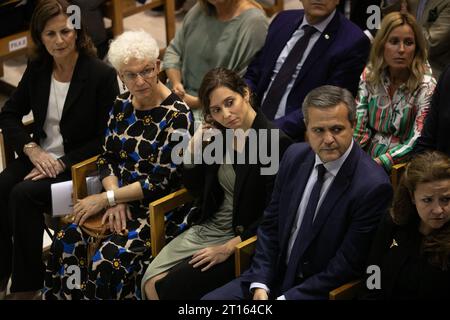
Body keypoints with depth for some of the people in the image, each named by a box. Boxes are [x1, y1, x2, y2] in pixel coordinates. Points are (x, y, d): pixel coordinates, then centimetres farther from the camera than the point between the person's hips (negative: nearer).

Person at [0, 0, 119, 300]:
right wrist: (32, 150, -9)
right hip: (41, 156, 5)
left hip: (80, 163, -5)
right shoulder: (37, 69, 4)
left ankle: (27, 284, -15)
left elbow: (105, 139, -12)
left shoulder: (102, 74, -12)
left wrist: (62, 163, -19)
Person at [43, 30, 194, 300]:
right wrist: (115, 202, -8)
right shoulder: (122, 105, 6)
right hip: (120, 200, 6)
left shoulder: (177, 115, -14)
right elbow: (107, 158, 10)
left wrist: (107, 198, -13)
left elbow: (161, 181, -16)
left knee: (108, 260, -26)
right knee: (67, 240, -15)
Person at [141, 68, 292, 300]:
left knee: (169, 288, -15)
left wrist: (228, 248, -16)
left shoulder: (275, 142, -19)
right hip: (208, 227, 7)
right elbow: (197, 190, 14)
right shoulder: (220, 135, 3)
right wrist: (194, 150, -3)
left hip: (243, 238, -7)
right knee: (151, 282, -9)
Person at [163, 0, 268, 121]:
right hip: (183, 96, 7)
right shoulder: (199, 10, 8)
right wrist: (176, 83, -5)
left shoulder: (254, 22, -14)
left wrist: (200, 102, -18)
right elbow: (174, 49, 15)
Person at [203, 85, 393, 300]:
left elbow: (346, 267, -16)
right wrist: (260, 285, -5)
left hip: (320, 290, -6)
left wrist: (286, 297, -17)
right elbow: (270, 225, 7)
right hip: (274, 275, 6)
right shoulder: (295, 156, -1)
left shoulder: (373, 186, -20)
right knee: (209, 300, -5)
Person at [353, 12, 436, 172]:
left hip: (400, 166, -4)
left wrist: (377, 163, -22)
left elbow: (417, 144, -13)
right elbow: (358, 124, 3)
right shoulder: (369, 75, 3)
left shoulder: (426, 87, -9)